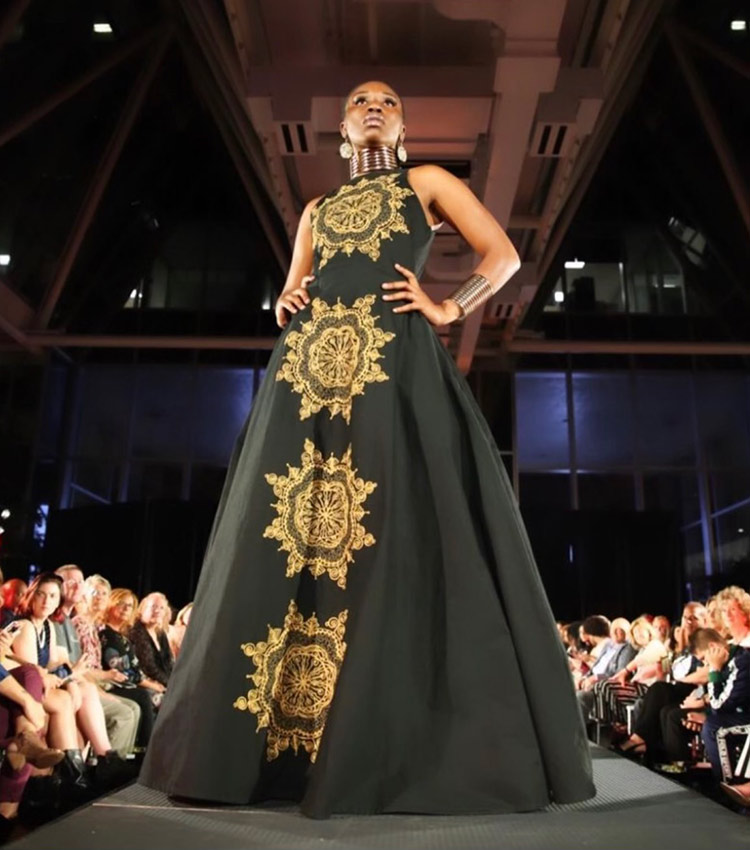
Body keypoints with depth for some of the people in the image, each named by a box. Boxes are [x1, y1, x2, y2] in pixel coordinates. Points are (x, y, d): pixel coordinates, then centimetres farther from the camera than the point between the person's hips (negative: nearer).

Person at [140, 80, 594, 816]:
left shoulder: (427, 184, 19)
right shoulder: (317, 210, 30)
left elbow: (503, 256, 10)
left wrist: (447, 309, -3)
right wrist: (284, 305, 6)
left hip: (391, 364, -4)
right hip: (307, 369, 4)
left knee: (392, 535, -13)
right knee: (276, 541, -4)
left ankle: (391, 749, -7)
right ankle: (264, 743, 3)